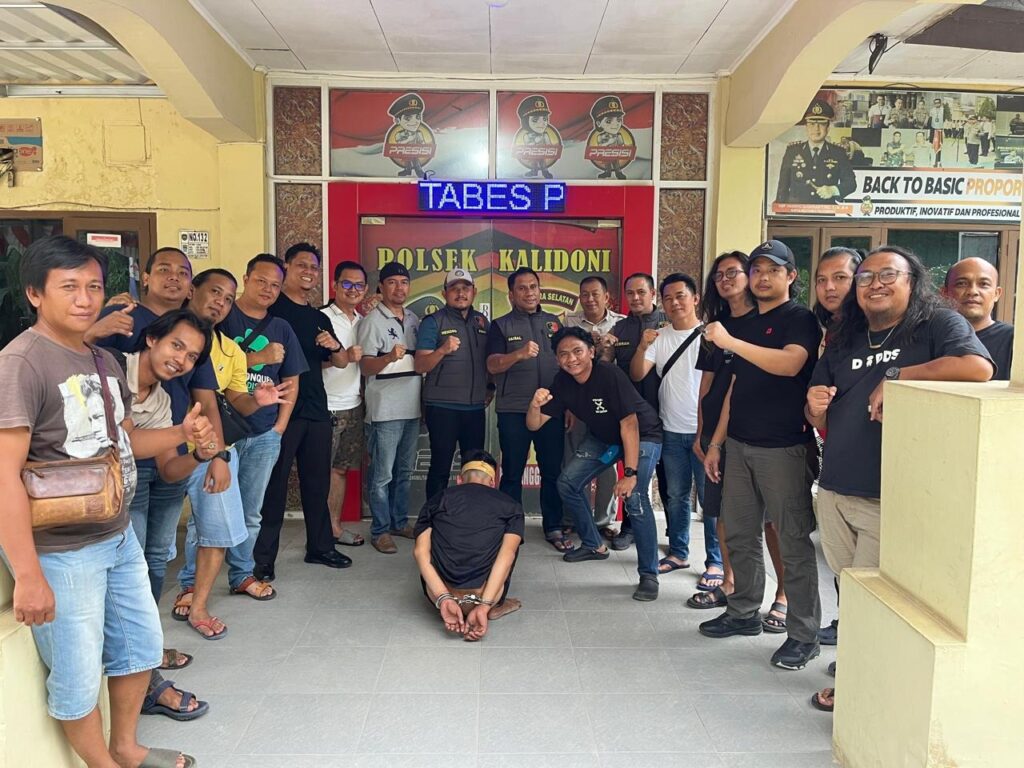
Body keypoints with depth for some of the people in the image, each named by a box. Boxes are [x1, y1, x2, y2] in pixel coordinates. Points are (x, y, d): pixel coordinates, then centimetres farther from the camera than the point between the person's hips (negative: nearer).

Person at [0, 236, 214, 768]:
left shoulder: (104, 361, 8)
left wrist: (182, 433, -2)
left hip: (119, 537, 8)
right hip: (60, 552, -8)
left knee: (141, 646, 21)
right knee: (78, 675, 8)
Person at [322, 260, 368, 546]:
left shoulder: (362, 321, 13)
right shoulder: (323, 318, -9)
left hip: (354, 406, 7)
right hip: (328, 407, -7)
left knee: (341, 468, 13)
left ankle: (335, 526, 23)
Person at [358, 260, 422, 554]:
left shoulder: (413, 319, 14)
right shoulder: (372, 321, -6)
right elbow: (366, 367, -12)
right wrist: (390, 357, -29)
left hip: (411, 408, 6)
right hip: (385, 410, -6)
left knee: (404, 472, 15)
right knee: (382, 474, -1)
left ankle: (400, 522, 27)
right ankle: (380, 530, 9)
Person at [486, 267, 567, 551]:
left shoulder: (554, 323, 12)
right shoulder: (501, 326, 3)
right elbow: (492, 365, -10)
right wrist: (519, 353, -28)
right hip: (513, 412, -2)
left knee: (553, 471, 7)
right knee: (512, 472, 5)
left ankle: (554, 528, 19)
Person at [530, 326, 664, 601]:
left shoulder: (609, 374, -30)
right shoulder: (562, 382, -12)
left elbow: (629, 424, -31)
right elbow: (534, 425, -11)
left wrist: (630, 473, -34)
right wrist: (535, 405, -34)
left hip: (642, 435, -7)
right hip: (602, 437, 7)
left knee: (635, 497, -26)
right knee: (568, 484, 3)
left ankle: (649, 575, -14)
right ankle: (594, 546, 24)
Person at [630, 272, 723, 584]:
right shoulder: (659, 337, 6)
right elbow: (637, 375, -1)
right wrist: (642, 347, -19)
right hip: (671, 430, 4)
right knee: (676, 496, 14)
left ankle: (716, 562, 11)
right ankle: (678, 553, 27)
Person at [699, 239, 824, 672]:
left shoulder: (800, 320, -5)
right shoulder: (747, 326, 17)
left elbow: (790, 363, -26)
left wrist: (730, 342, -27)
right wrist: (716, 443, 16)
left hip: (783, 448, -7)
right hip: (740, 445, 7)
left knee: (793, 542, -1)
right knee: (739, 534, 13)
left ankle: (804, 635, 9)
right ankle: (744, 613, 29)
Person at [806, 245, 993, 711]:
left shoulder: (937, 324, -4)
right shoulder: (845, 341, 14)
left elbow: (978, 367, -24)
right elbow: (819, 420, 18)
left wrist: (897, 377, -18)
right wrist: (815, 406, -6)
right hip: (835, 493, 6)